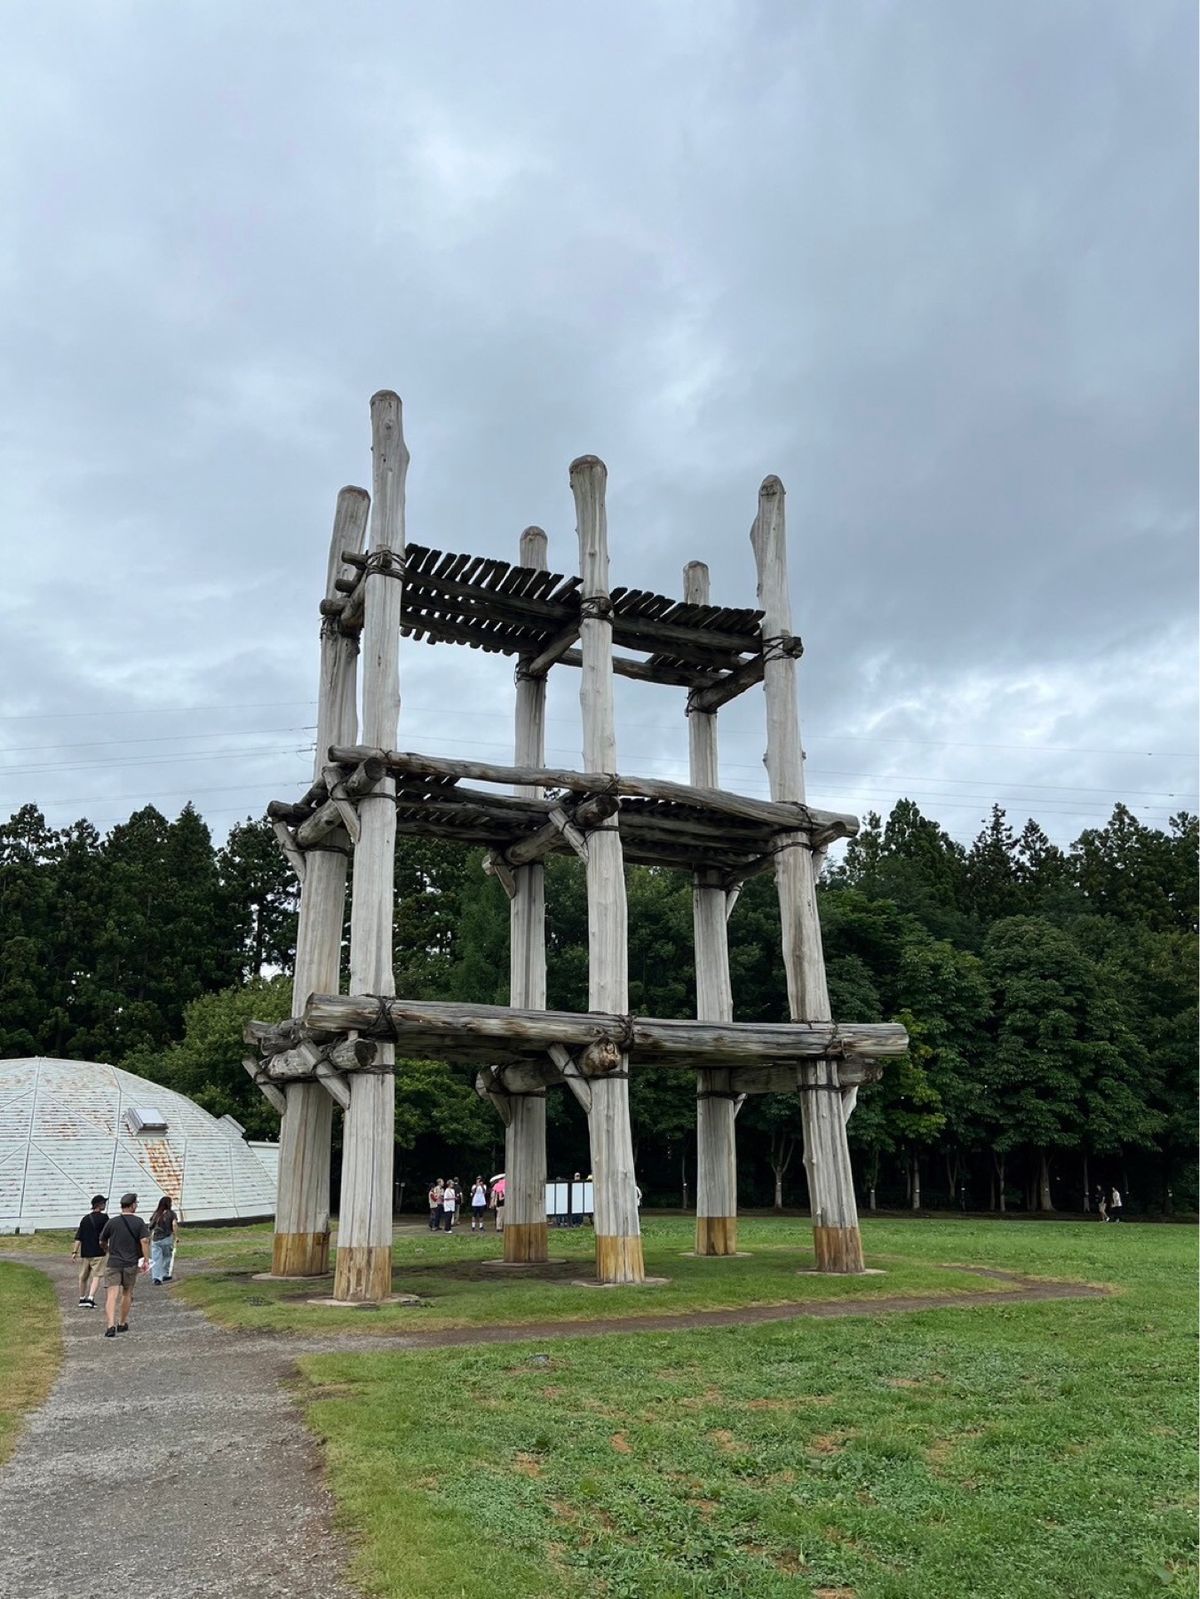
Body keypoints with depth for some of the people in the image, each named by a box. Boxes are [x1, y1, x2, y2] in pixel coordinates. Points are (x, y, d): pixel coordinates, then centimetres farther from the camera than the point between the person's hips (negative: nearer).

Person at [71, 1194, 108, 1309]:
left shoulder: (85, 1219, 7)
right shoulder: (103, 1217, -8)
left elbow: (78, 1237, 3)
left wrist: (74, 1252, 5)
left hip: (85, 1252, 5)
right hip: (98, 1252, -5)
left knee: (83, 1277, 17)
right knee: (97, 1276, -2)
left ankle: (82, 1299, 27)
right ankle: (90, 1298, -16)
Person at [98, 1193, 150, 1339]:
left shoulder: (112, 1222, 1)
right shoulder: (138, 1222, -4)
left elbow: (102, 1242, 11)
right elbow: (144, 1241, -13)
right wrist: (146, 1260, -7)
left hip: (113, 1263, 0)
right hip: (131, 1263, 0)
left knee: (112, 1295, -6)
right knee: (127, 1293, 16)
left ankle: (111, 1325, -21)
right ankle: (123, 1324, 24)